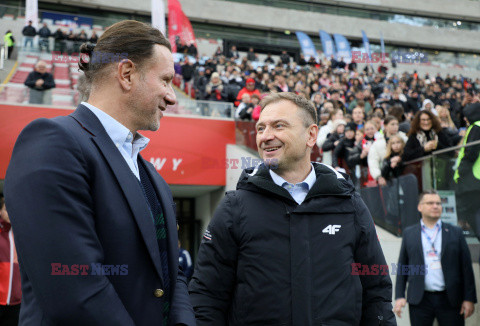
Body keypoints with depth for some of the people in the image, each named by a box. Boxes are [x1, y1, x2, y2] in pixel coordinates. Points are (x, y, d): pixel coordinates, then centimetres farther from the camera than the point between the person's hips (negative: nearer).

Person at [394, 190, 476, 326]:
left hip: (450, 300, 0)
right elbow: (402, 267, 8)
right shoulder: (409, 233, 8)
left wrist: (469, 298, -1)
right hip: (420, 301, 0)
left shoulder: (455, 232, 7)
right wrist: (399, 296, 0)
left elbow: (466, 267, 4)